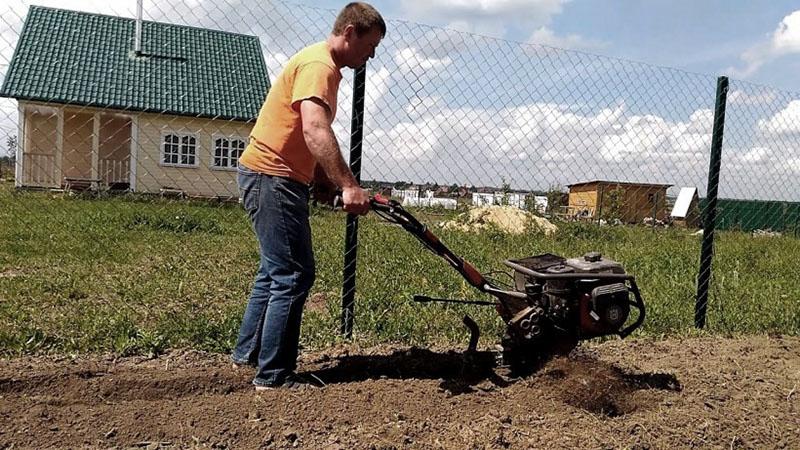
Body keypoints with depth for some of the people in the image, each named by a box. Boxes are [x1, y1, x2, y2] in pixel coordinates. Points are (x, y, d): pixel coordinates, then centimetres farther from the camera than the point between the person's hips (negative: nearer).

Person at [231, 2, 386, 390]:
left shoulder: (324, 66, 18)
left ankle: (248, 353, 31)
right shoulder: (318, 66, -15)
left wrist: (329, 184, 14)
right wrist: (349, 185, -38)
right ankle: (273, 376, 2)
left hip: (273, 179, 11)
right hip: (272, 179, -11)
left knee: (275, 271, 19)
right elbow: (315, 131, -32)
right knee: (293, 277, -7)